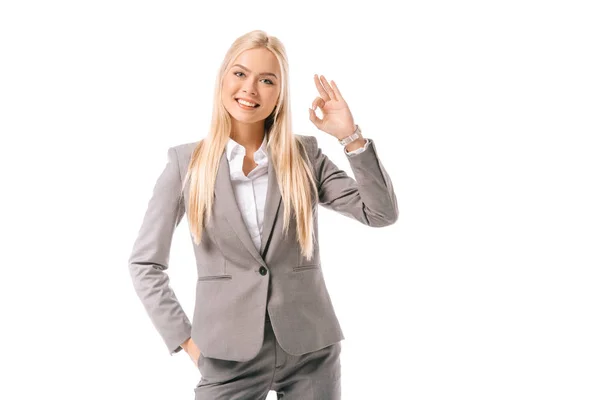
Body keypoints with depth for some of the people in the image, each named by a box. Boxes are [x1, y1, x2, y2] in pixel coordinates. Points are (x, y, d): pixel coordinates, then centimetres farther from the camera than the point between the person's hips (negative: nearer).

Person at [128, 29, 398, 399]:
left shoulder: (305, 155, 2)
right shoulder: (187, 162, -1)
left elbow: (382, 213, -4)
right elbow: (145, 263, 2)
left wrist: (351, 136, -12)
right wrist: (186, 339, -2)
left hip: (311, 351, 2)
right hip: (229, 356, -1)